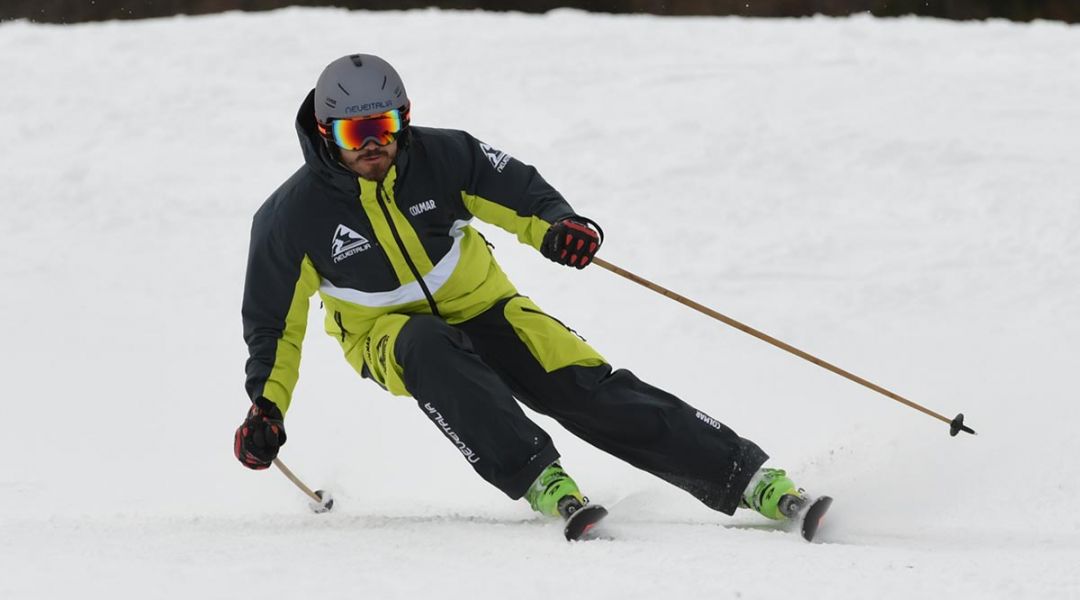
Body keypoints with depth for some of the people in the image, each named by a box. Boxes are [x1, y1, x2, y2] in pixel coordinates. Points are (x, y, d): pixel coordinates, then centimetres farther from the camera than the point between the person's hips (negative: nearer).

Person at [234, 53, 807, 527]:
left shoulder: (440, 156, -17)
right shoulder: (292, 217, -18)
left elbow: (516, 189, -5)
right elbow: (274, 320, -6)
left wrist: (557, 225, -27)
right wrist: (266, 406, -14)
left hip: (480, 308, 1)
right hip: (389, 336, -1)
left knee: (587, 385, -17)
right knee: (427, 346, -39)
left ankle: (749, 477, -18)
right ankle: (537, 478, -41)